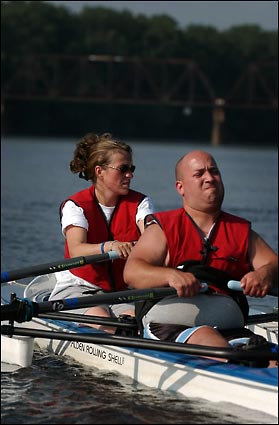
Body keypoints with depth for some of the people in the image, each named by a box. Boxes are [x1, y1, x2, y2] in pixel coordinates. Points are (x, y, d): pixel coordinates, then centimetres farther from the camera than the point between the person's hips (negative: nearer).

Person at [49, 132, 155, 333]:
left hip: (122, 291, 3)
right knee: (104, 323, -33)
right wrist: (108, 247, -46)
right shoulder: (75, 205, -5)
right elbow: (76, 250, -24)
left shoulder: (140, 203, 5)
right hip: (77, 289, -3)